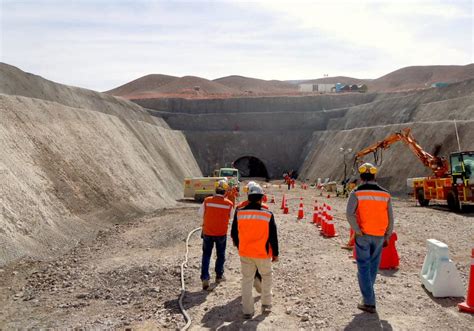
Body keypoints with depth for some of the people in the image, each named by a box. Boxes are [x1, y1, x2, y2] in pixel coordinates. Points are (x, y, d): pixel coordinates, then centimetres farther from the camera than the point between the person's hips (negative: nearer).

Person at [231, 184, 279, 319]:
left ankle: (247, 311, 17)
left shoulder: (239, 213, -6)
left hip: (245, 253, 2)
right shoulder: (268, 215, -12)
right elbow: (273, 237, -6)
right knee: (267, 277, 22)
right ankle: (266, 305, 27)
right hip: (263, 253, -1)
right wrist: (275, 253, 7)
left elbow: (234, 233, 4)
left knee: (247, 280, 13)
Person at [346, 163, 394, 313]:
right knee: (373, 264, 20)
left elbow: (350, 214, -20)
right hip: (379, 236, 4)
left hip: (363, 236, -3)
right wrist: (387, 236, 12)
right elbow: (390, 218, 4)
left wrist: (359, 232, -12)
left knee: (364, 267, 4)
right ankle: (368, 292, 38)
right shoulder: (385, 194, 3)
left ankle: (369, 302, 3)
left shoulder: (356, 193, -7)